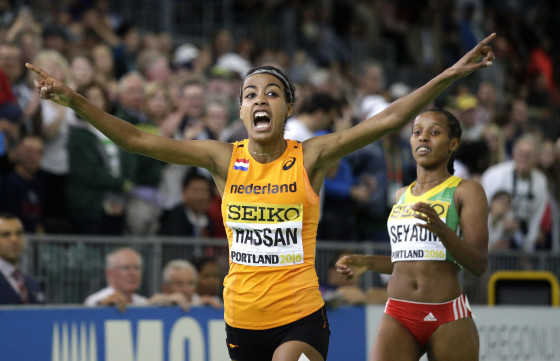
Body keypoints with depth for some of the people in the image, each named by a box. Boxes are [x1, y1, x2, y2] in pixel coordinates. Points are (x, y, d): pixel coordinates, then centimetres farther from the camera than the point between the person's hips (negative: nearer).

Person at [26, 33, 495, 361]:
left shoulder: (310, 158, -4)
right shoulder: (223, 159, 1)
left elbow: (388, 120, -10)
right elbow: (137, 140, 0)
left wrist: (450, 75, -17)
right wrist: (73, 101, -6)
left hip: (301, 320, -3)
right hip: (242, 320, 3)